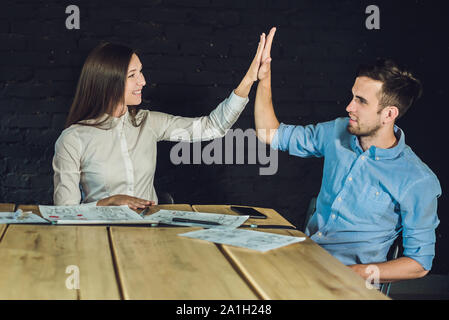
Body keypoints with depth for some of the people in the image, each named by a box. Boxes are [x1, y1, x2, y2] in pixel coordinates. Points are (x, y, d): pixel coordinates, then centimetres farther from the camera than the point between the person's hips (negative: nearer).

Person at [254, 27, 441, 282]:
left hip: (351, 274, -6)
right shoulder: (338, 133, 4)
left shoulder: (418, 182, -12)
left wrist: (358, 273, -19)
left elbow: (420, 263, -7)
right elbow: (271, 134, 14)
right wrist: (264, 78, 2)